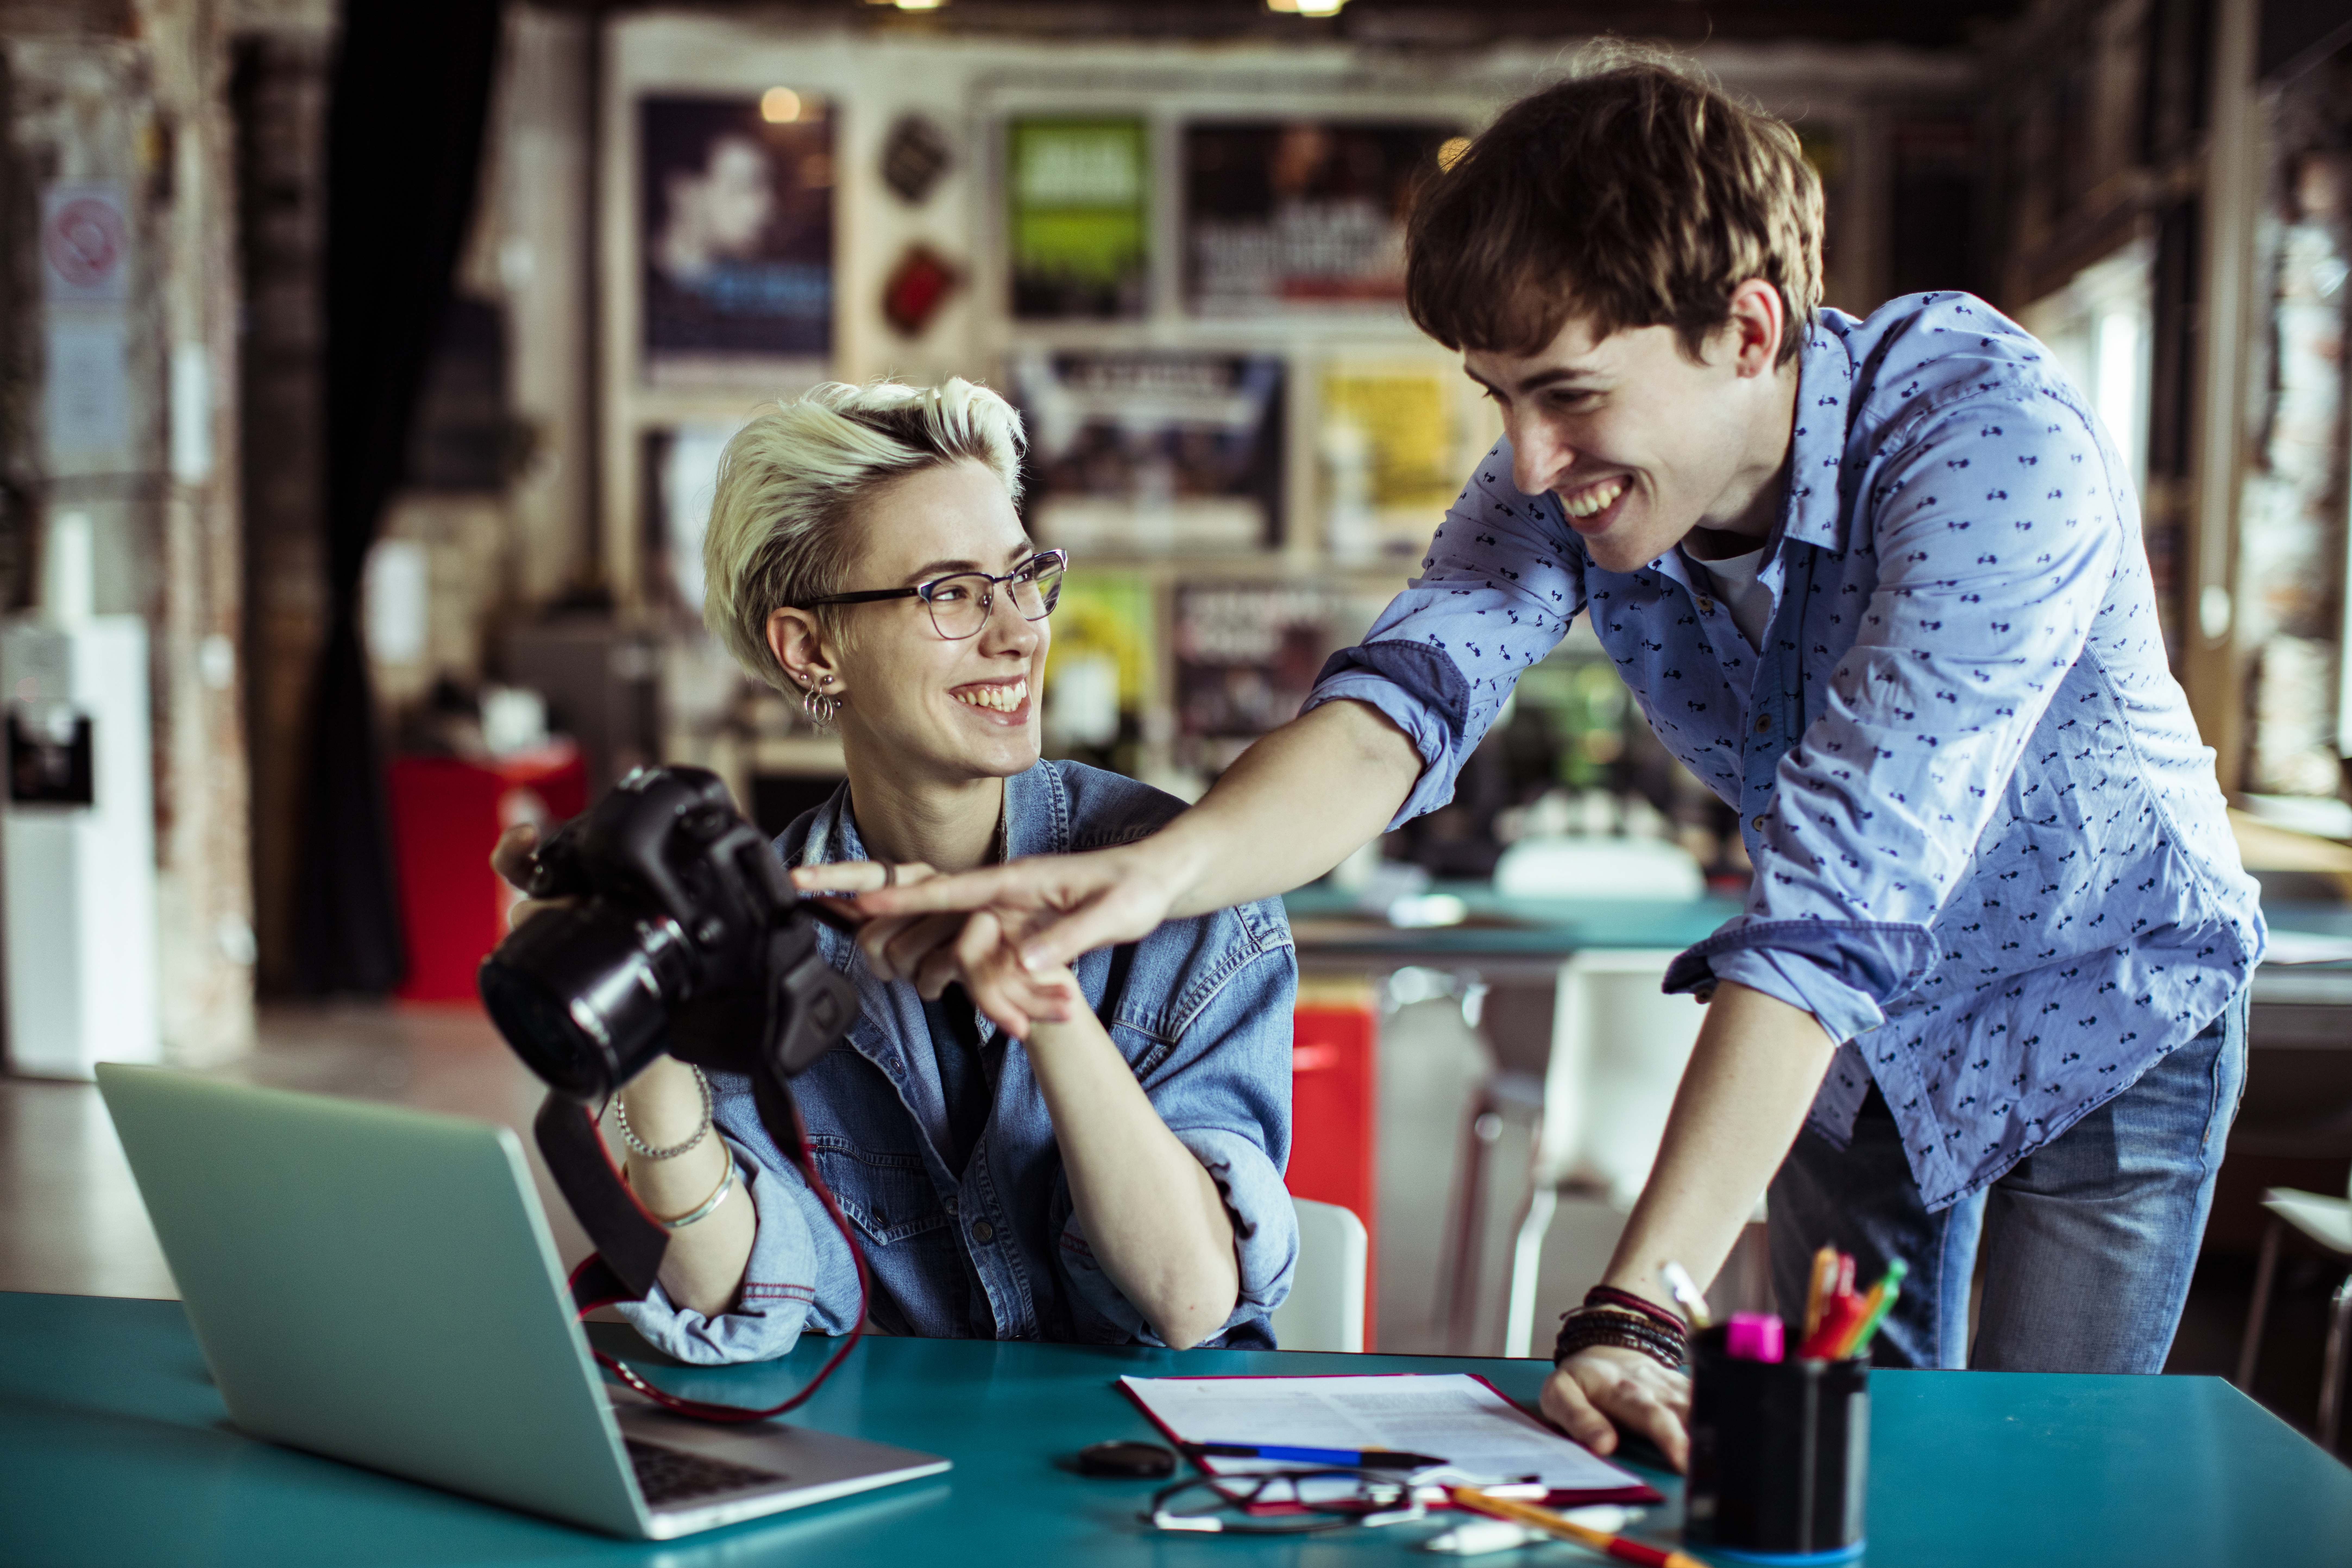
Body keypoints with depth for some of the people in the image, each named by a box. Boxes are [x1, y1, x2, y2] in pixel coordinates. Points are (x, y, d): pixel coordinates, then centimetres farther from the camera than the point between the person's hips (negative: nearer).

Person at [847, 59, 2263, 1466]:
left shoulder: (1995, 444, -35)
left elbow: (1837, 899, -43)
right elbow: (1410, 696, -34)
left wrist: (1638, 1311, -47)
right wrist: (1161, 867, -56)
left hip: (2098, 1011, -4)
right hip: (1856, 1035, 4)